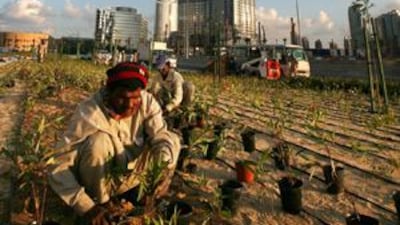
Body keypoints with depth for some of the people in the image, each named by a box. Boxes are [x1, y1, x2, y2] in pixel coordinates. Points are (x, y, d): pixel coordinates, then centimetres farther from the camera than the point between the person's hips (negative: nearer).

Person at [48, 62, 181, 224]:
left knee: (173, 139, -10)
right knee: (100, 140, -34)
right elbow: (58, 166, -30)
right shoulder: (89, 114, -30)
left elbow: (162, 136, -22)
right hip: (99, 180, -4)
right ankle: (98, 202, -9)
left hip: (130, 177, 4)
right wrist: (86, 207, -39)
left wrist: (164, 168, -44)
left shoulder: (147, 102, -16)